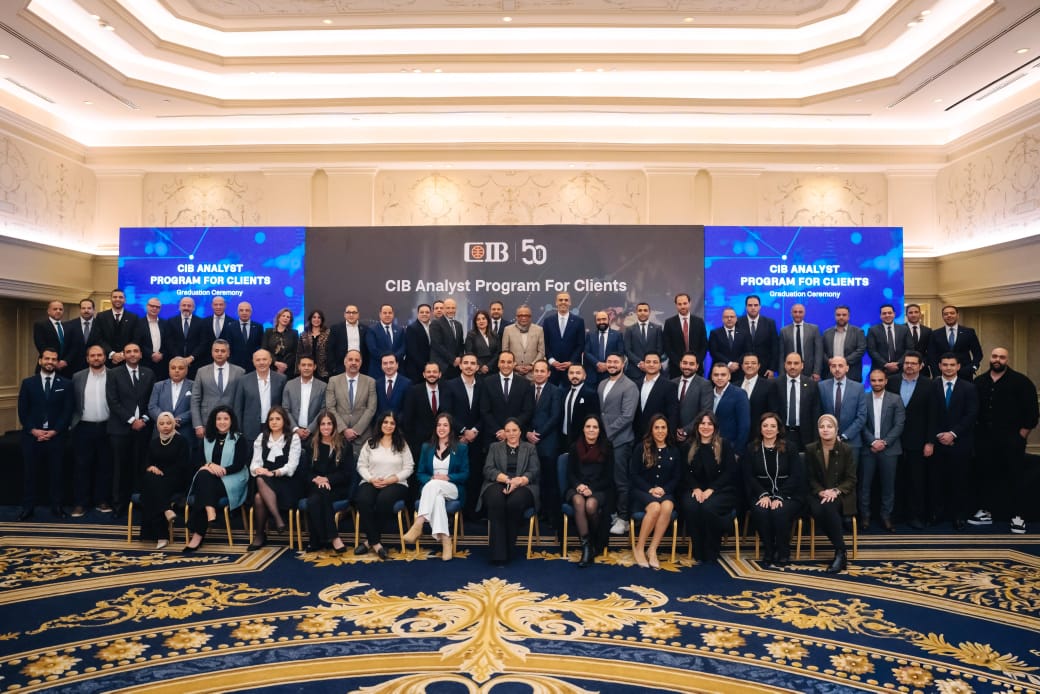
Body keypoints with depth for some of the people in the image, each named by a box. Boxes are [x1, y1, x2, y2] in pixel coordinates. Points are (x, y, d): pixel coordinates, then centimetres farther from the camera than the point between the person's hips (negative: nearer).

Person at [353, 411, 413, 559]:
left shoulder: (402, 444, 9)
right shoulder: (370, 443, 13)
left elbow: (408, 468, 3)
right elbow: (361, 465, 8)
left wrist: (391, 479, -11)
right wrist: (371, 479, -10)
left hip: (395, 484, -1)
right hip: (371, 482, 2)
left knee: (384, 500, -36)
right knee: (363, 500, -33)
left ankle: (369, 540, -18)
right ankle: (376, 543, -25)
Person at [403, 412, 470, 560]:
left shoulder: (461, 448, 12)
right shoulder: (426, 447, 19)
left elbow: (465, 474, 4)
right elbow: (420, 473, 12)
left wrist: (447, 477, -14)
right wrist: (431, 479, -11)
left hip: (453, 489, -2)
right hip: (430, 487, 2)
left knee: (434, 485, -38)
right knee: (438, 498, -38)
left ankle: (418, 525, -47)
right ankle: (445, 540, -45)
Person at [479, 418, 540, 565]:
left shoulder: (530, 448, 19)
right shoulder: (495, 447, 21)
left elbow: (534, 472, 5)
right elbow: (488, 470, 6)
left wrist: (519, 481, -17)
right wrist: (506, 479, -13)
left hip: (522, 486, 0)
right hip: (498, 484, 0)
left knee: (515, 502, -36)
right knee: (496, 501, -36)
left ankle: (507, 549, -24)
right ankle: (498, 553, -36)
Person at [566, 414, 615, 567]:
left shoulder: (607, 448, 5)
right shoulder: (575, 447, 8)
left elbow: (609, 477, 2)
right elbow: (570, 474, 6)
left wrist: (591, 489, -14)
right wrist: (578, 485, -16)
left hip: (599, 489, -1)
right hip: (577, 488, 1)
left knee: (591, 505, -33)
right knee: (578, 502, -34)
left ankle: (596, 544, -7)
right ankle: (586, 546, -32)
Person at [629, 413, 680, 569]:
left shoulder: (674, 451, 12)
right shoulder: (641, 448, 4)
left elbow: (676, 478, 8)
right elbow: (634, 475, 0)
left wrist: (664, 489, -10)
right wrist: (650, 489, -14)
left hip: (665, 492, 2)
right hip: (641, 490, -2)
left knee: (667, 507, -34)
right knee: (655, 507, -34)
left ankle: (652, 550, -25)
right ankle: (639, 548, -19)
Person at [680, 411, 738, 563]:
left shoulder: (725, 445, 4)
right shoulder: (689, 446, 12)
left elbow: (730, 472, -4)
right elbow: (686, 472, 7)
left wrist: (711, 490, -16)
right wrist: (696, 488, -13)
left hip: (721, 490, -2)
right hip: (696, 489, 2)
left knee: (709, 507, -34)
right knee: (690, 506, -32)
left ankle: (711, 553, -14)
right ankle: (698, 552, -16)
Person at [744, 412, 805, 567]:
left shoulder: (789, 449, 5)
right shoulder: (751, 449, 8)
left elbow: (796, 476, -3)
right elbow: (748, 476, 2)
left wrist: (779, 497, -17)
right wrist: (763, 495, -16)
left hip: (788, 495, -1)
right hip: (761, 494, 1)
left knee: (780, 512, -33)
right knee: (760, 511, -32)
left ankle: (783, 553, -11)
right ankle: (768, 551, -12)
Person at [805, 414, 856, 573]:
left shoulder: (846, 449, -2)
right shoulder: (810, 449, 1)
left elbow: (851, 479, -2)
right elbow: (810, 478, 3)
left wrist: (836, 491, -20)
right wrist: (821, 492, -17)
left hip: (841, 495, -1)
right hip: (818, 494, 2)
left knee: (828, 507, -36)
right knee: (818, 511, -34)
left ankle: (840, 552, -24)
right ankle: (841, 550, -19)